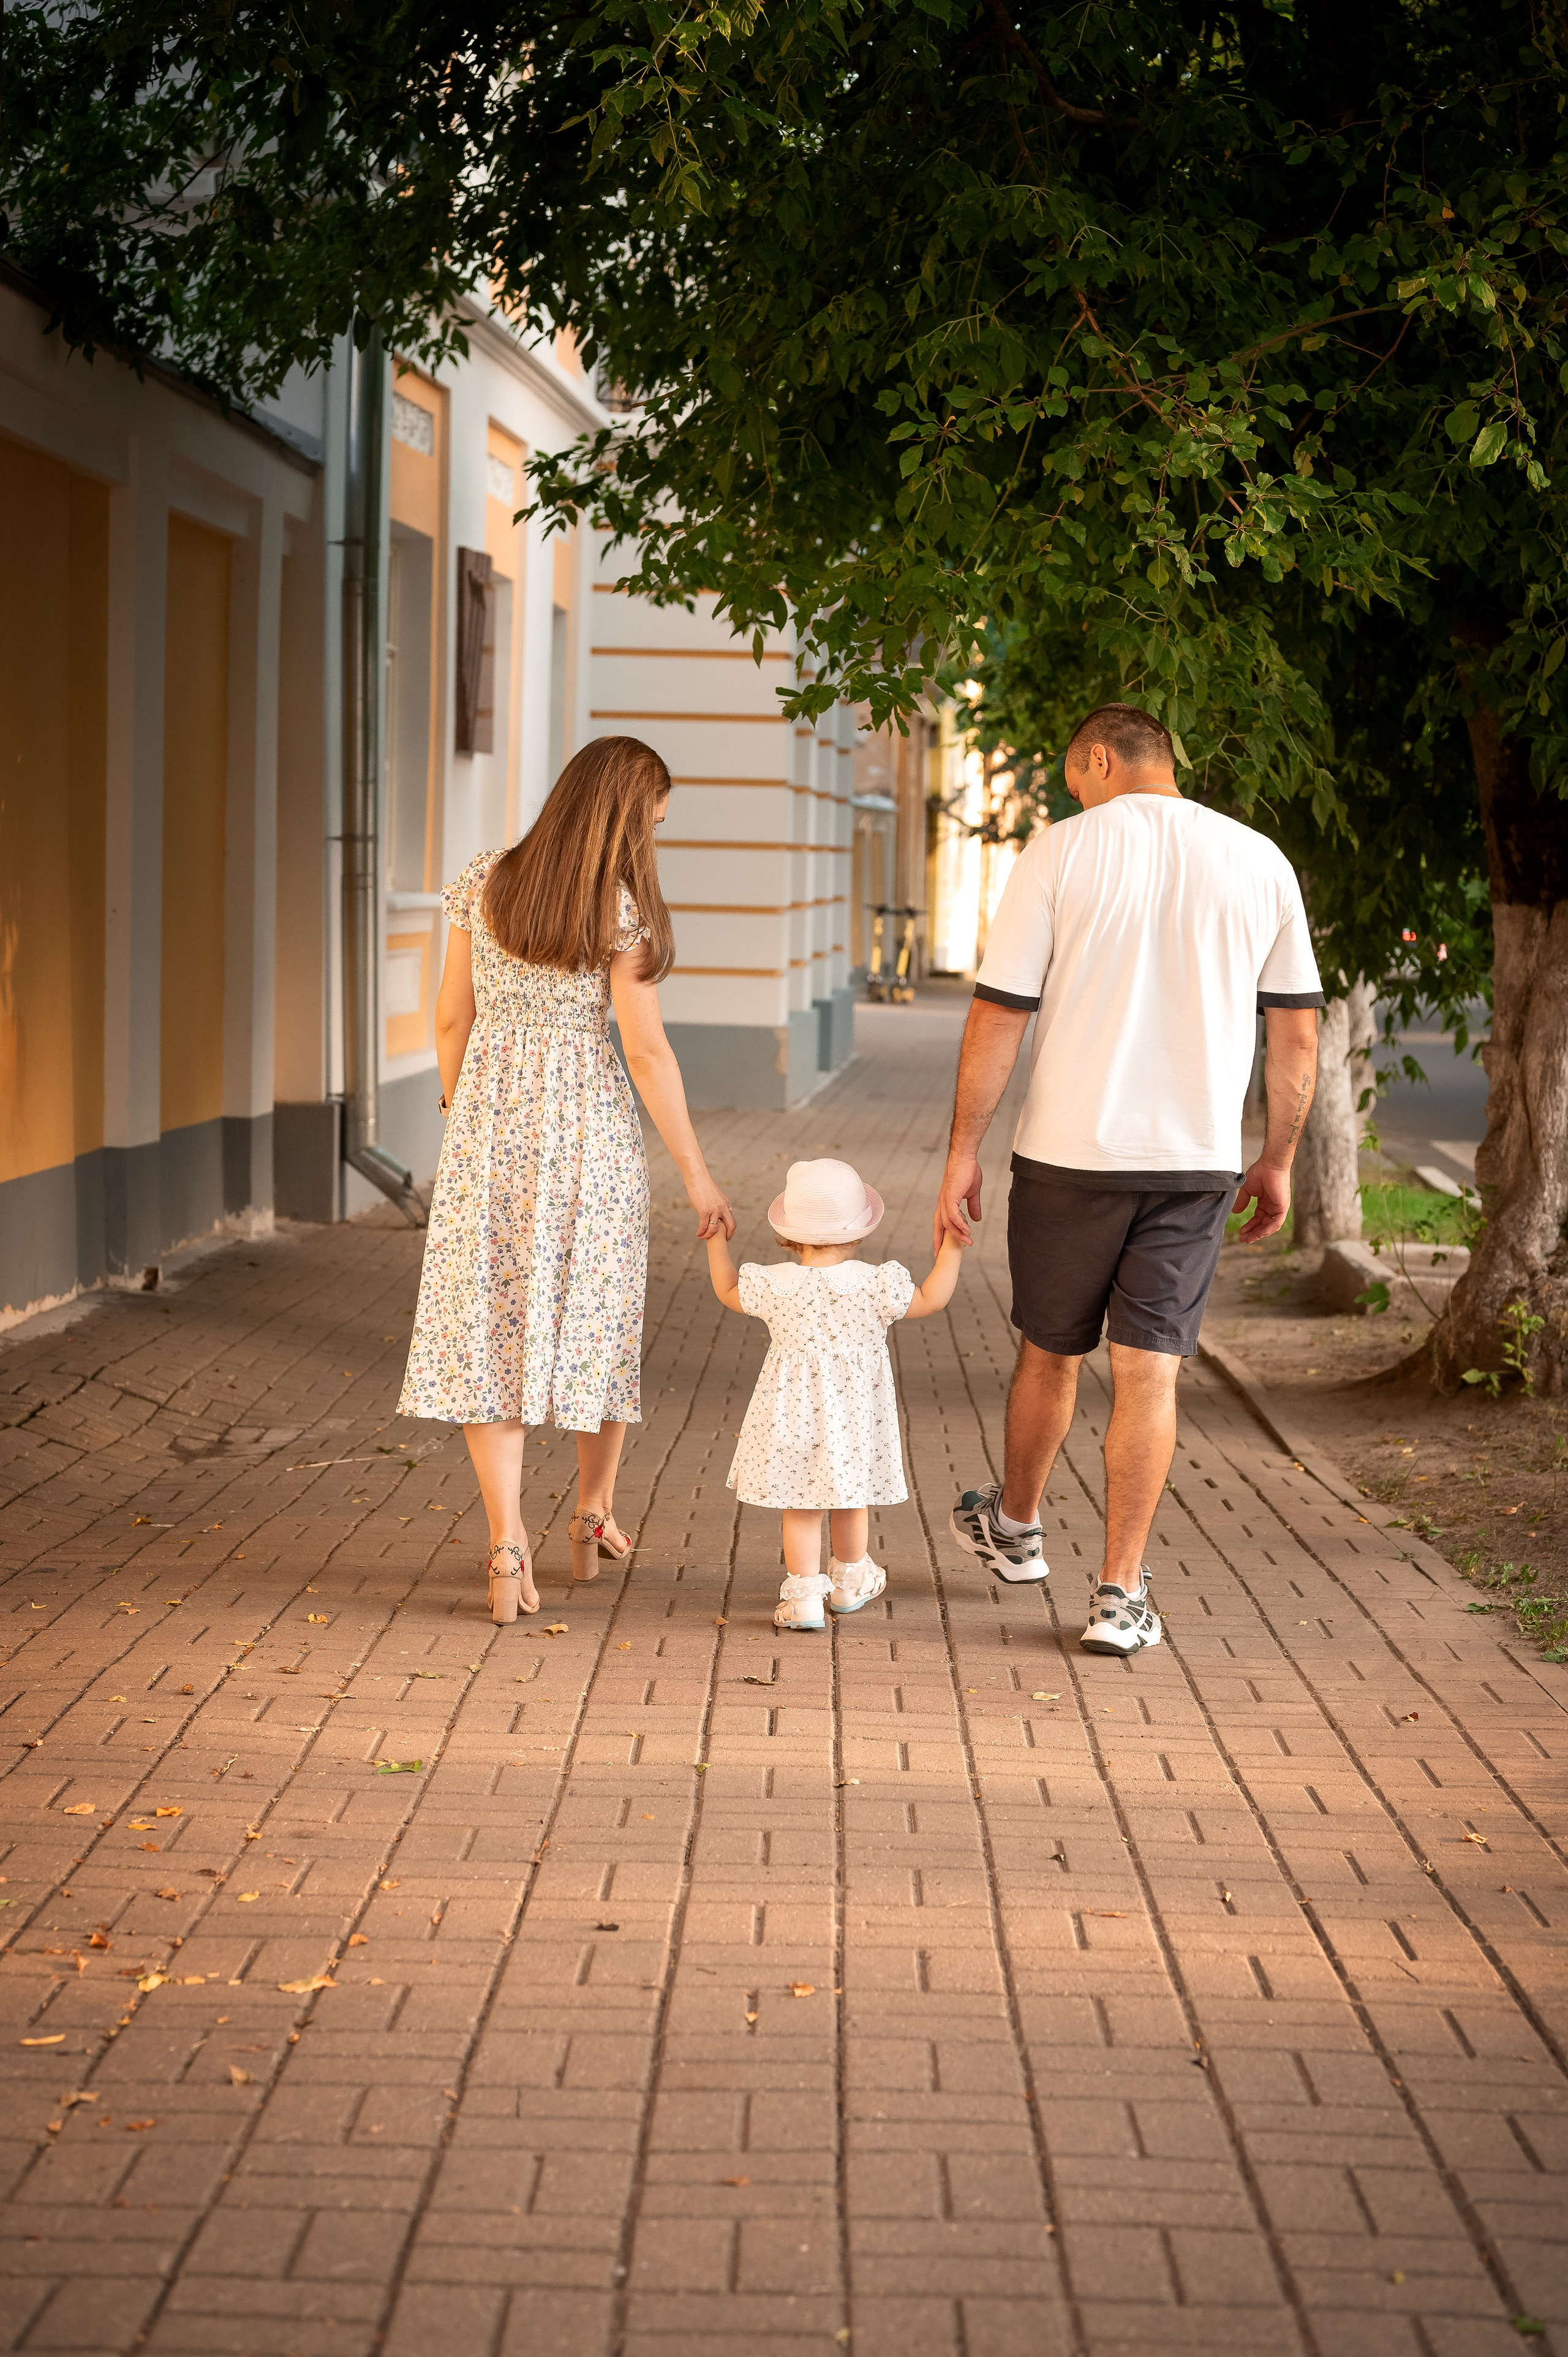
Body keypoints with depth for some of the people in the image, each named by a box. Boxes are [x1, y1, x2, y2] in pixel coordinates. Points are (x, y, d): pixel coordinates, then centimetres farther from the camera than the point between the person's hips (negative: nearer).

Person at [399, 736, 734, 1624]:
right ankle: (594, 1518, 29)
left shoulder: (482, 884, 0)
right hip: (589, 1128, -2)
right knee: (596, 1321, 16)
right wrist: (697, 1173, -5)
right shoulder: (621, 908, -11)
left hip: (491, 1126, 2)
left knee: (487, 1329, 3)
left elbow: (452, 1019, 5)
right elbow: (647, 1050, -11)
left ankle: (508, 1542, -11)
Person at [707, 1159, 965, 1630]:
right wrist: (950, 1250, 8)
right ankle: (849, 1582, 36)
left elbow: (728, 1292, 9)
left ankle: (804, 1596, 1)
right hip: (855, 1417, 1)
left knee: (799, 1507, 6)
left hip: (793, 1421, -1)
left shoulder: (775, 1286, -10)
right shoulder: (874, 1284, -13)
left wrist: (716, 1238, 19)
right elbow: (929, 1301, -2)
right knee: (851, 1500, 19)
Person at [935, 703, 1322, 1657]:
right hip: (1197, 1162, 2)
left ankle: (1015, 1527, 38)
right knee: (1150, 1373, 4)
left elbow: (999, 1016, -6)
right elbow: (1298, 1033, 7)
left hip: (1070, 1152, -1)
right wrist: (1277, 1162, 17)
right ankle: (1122, 1595, 1)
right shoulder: (1260, 862, 3)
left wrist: (964, 1150, 1)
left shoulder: (1061, 852, -6)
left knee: (1050, 1353, 17)